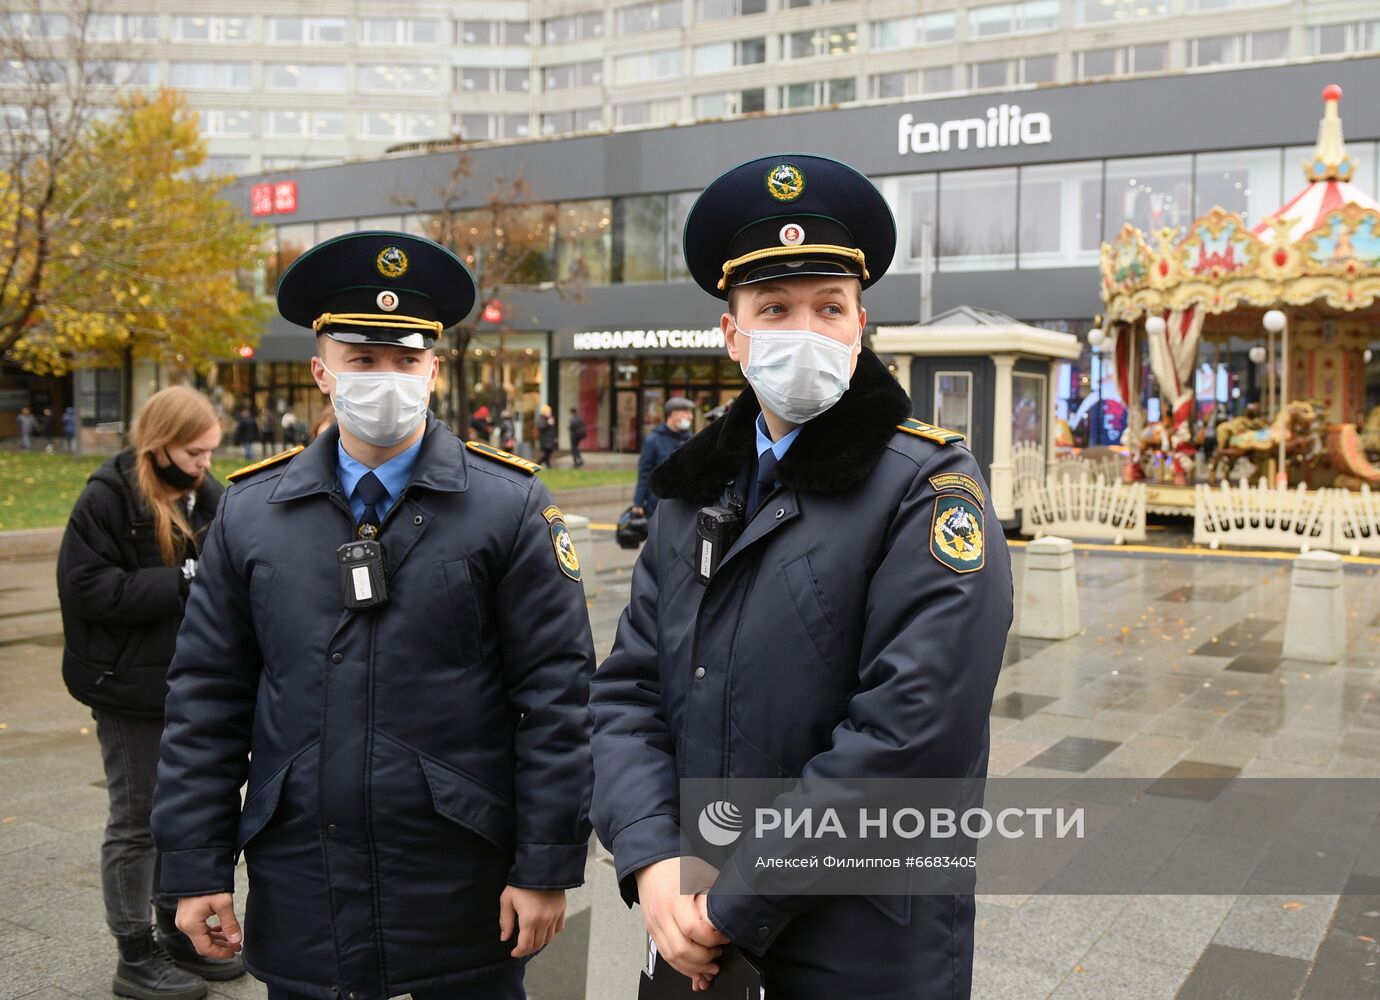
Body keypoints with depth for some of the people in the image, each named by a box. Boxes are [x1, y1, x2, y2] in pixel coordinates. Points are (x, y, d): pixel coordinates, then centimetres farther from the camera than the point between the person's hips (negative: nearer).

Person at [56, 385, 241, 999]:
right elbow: (87, 586, -19)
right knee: (137, 823, 6)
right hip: (133, 689, -6)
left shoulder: (205, 495, 5)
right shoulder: (108, 498, -13)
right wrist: (181, 582, -23)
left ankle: (179, 936, 33)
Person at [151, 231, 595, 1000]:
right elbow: (206, 700, 5)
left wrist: (547, 869, -9)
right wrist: (197, 870, 2)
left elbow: (556, 697, -7)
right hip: (299, 900, 2)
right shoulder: (250, 513, 3)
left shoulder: (511, 507, -5)